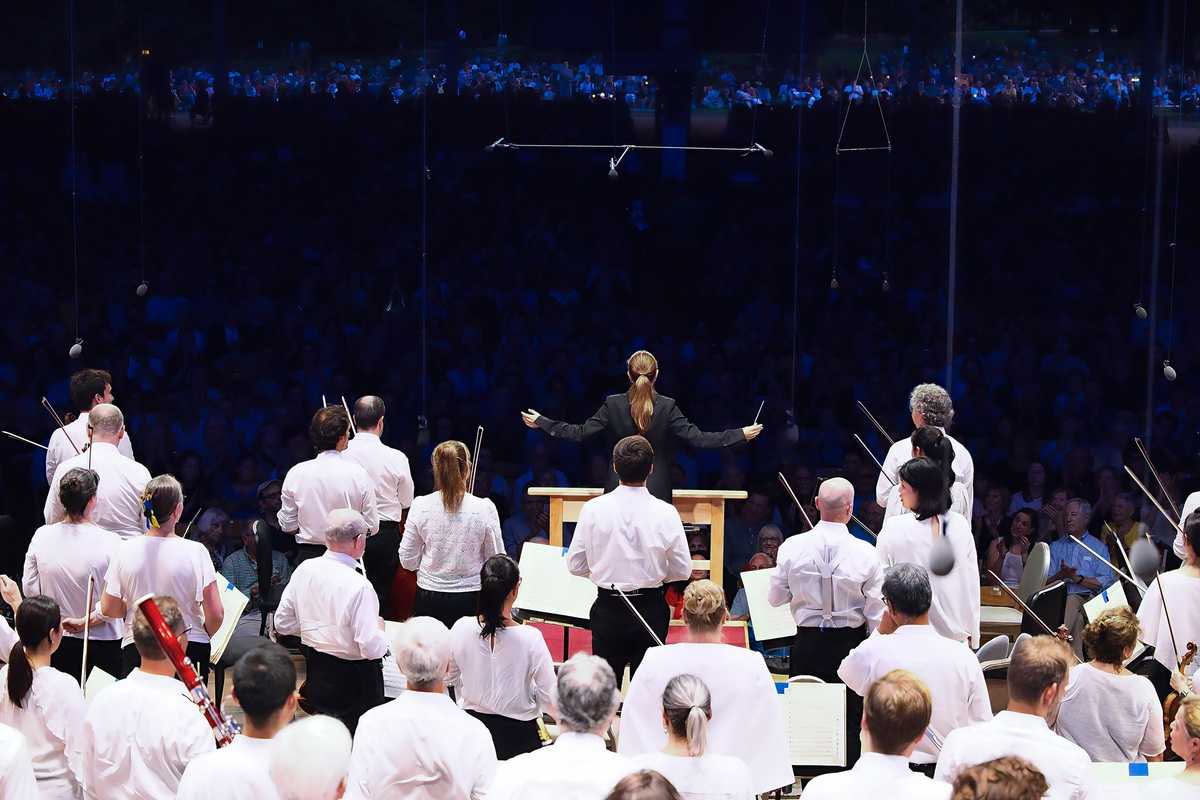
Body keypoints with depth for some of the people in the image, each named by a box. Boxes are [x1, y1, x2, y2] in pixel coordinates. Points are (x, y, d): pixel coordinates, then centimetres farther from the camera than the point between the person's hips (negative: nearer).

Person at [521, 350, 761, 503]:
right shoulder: (667, 407, -6)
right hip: (657, 491, -1)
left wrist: (541, 422, 7)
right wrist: (741, 435, -4)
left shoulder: (613, 405, -3)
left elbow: (580, 433, -3)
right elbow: (696, 438, -10)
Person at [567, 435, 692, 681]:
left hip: (608, 608, 1)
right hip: (651, 609, -1)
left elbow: (575, 565, -3)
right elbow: (683, 570, -3)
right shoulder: (665, 513, -11)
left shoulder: (594, 509, -10)